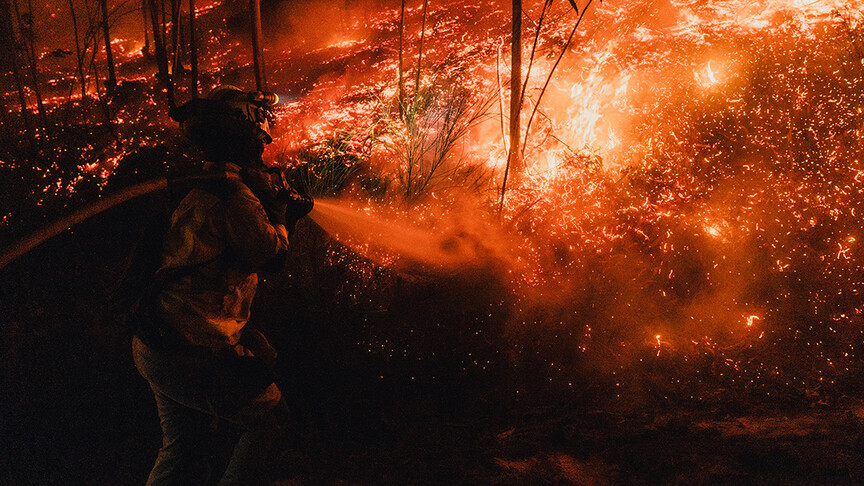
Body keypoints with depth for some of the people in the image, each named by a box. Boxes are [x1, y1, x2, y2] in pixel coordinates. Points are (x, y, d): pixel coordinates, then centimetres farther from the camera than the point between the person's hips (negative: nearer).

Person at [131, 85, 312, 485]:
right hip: (189, 357, -10)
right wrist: (279, 212, 4)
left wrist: (286, 216, 21)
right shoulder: (233, 193, -20)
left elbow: (242, 250, 22)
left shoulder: (205, 189, 12)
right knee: (269, 414, 11)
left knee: (177, 449, 24)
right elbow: (271, 255, -12)